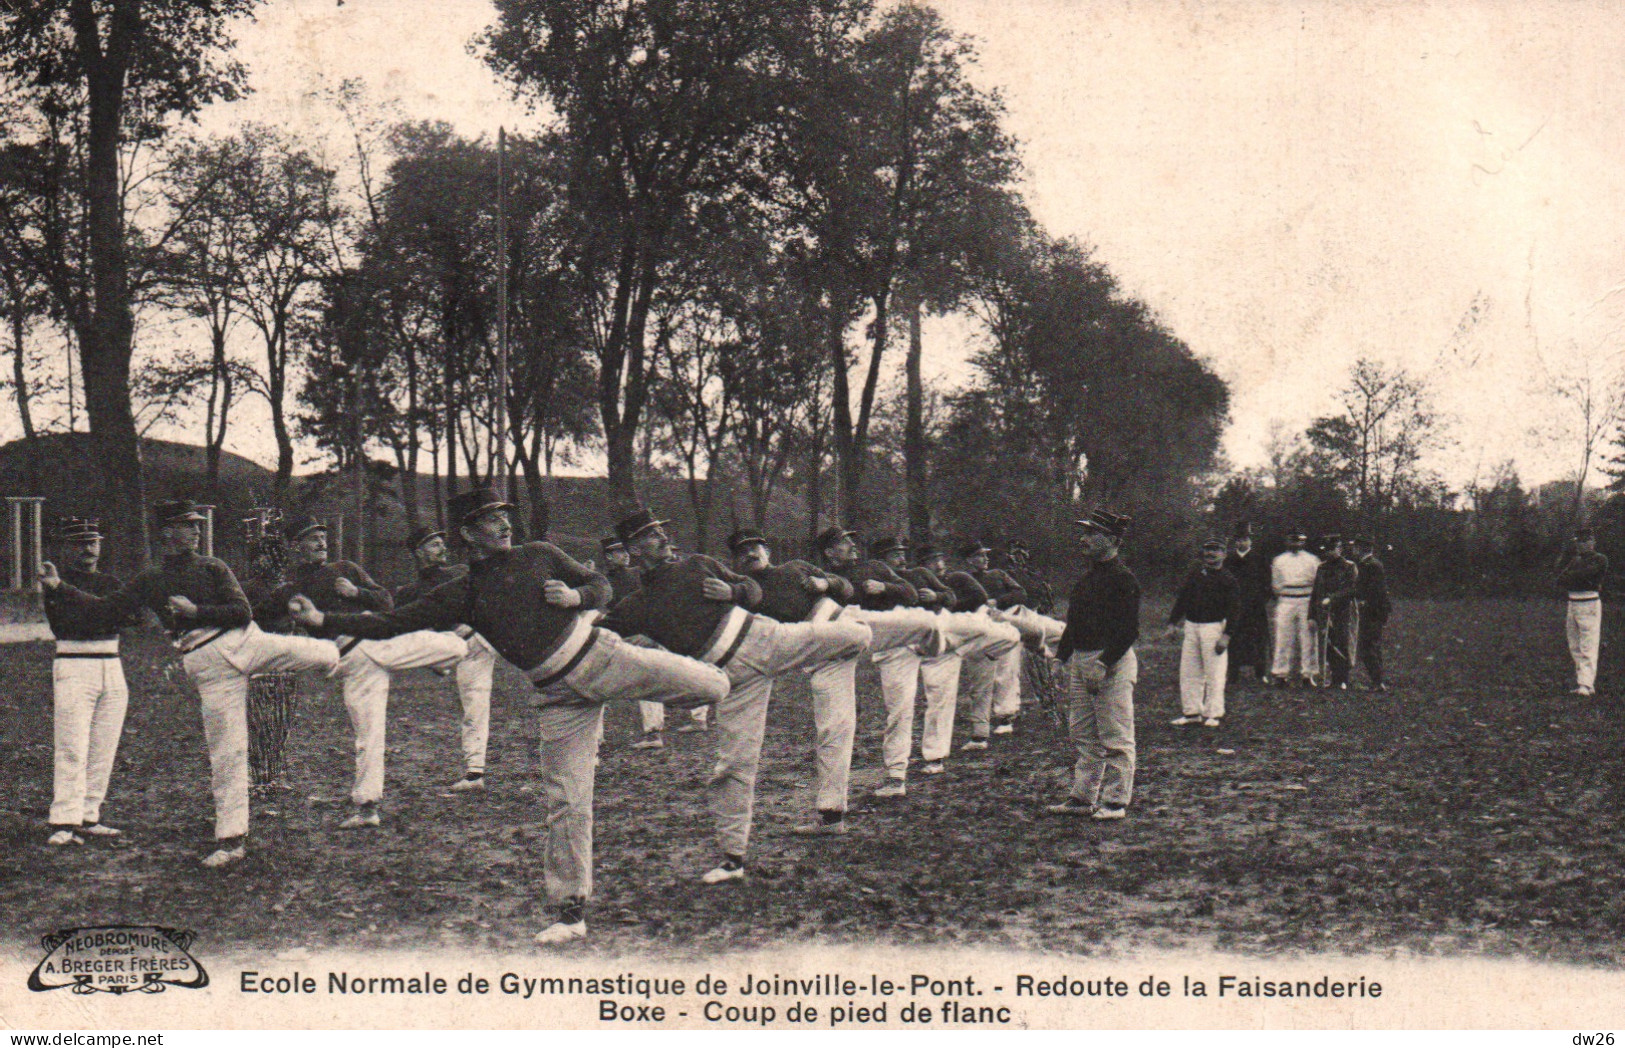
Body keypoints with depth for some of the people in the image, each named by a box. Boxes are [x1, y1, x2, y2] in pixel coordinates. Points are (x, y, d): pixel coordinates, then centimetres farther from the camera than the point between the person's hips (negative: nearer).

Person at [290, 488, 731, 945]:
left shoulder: (539, 555, 5)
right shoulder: (460, 595, 2)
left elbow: (601, 584, 13)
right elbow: (392, 623, -1)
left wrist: (576, 596, -10)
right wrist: (323, 620, -9)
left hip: (599, 654, 1)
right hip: (560, 696, 0)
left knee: (713, 686, -6)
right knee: (565, 803, -2)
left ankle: (711, 678, 32)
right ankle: (571, 913, 8)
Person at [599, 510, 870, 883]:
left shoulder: (698, 565, 10)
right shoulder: (637, 608, 5)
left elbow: (754, 589, 15)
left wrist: (732, 591, -7)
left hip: (763, 639, 1)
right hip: (735, 676, -1)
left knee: (858, 634, -7)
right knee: (733, 764, -5)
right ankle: (732, 858, 6)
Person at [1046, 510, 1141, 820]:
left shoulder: (1123, 579, -11)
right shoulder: (1086, 577, 16)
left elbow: (1129, 629, -17)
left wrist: (1104, 664, -21)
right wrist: (1066, 659, 16)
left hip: (1112, 663, -9)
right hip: (1080, 662, 9)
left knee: (1115, 737, -3)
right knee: (1082, 735, 12)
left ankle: (1115, 801, 3)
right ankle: (1082, 797, 19)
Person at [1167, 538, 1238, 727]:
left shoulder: (1228, 580, -2)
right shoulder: (1193, 576, 13)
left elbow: (1232, 610, -7)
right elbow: (1182, 600, 15)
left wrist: (1226, 636, -14)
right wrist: (1172, 623, 6)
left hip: (1214, 627, -5)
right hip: (1191, 627, 5)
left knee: (1214, 672, -3)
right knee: (1188, 671, 8)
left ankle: (1212, 714, 5)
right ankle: (1191, 712, 16)